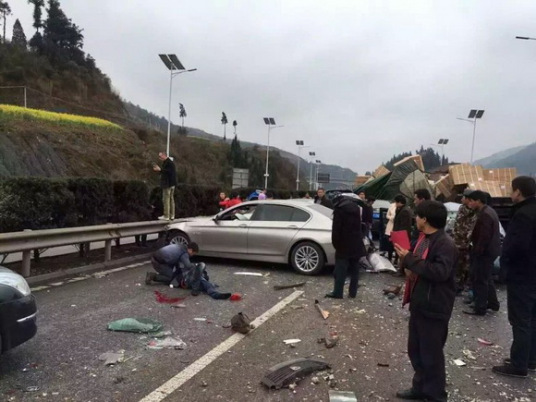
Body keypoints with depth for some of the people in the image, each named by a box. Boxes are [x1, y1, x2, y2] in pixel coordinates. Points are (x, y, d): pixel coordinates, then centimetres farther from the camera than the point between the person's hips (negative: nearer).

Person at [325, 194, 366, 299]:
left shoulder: (339, 209, -8)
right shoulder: (356, 207, 14)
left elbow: (336, 229, -11)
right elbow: (359, 226, 17)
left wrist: (336, 244, -4)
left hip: (344, 245, -6)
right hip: (356, 244, 6)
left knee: (340, 270, -4)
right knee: (354, 270, 10)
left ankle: (337, 293, -2)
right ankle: (353, 292, 13)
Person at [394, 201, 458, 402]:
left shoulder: (445, 243, -19)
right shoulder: (424, 238, 10)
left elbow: (440, 272, -31)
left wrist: (410, 259, -25)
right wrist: (407, 261, 0)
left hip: (434, 308, -9)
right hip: (419, 304, 9)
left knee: (431, 353, 4)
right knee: (415, 349, 19)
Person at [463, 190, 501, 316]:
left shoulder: (484, 215, -22)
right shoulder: (489, 211, 12)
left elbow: (484, 237, -25)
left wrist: (477, 252, -20)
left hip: (484, 252, -11)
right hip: (490, 251, 11)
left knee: (479, 280, -2)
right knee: (486, 278, 21)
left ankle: (480, 308, 6)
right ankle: (493, 303, 31)